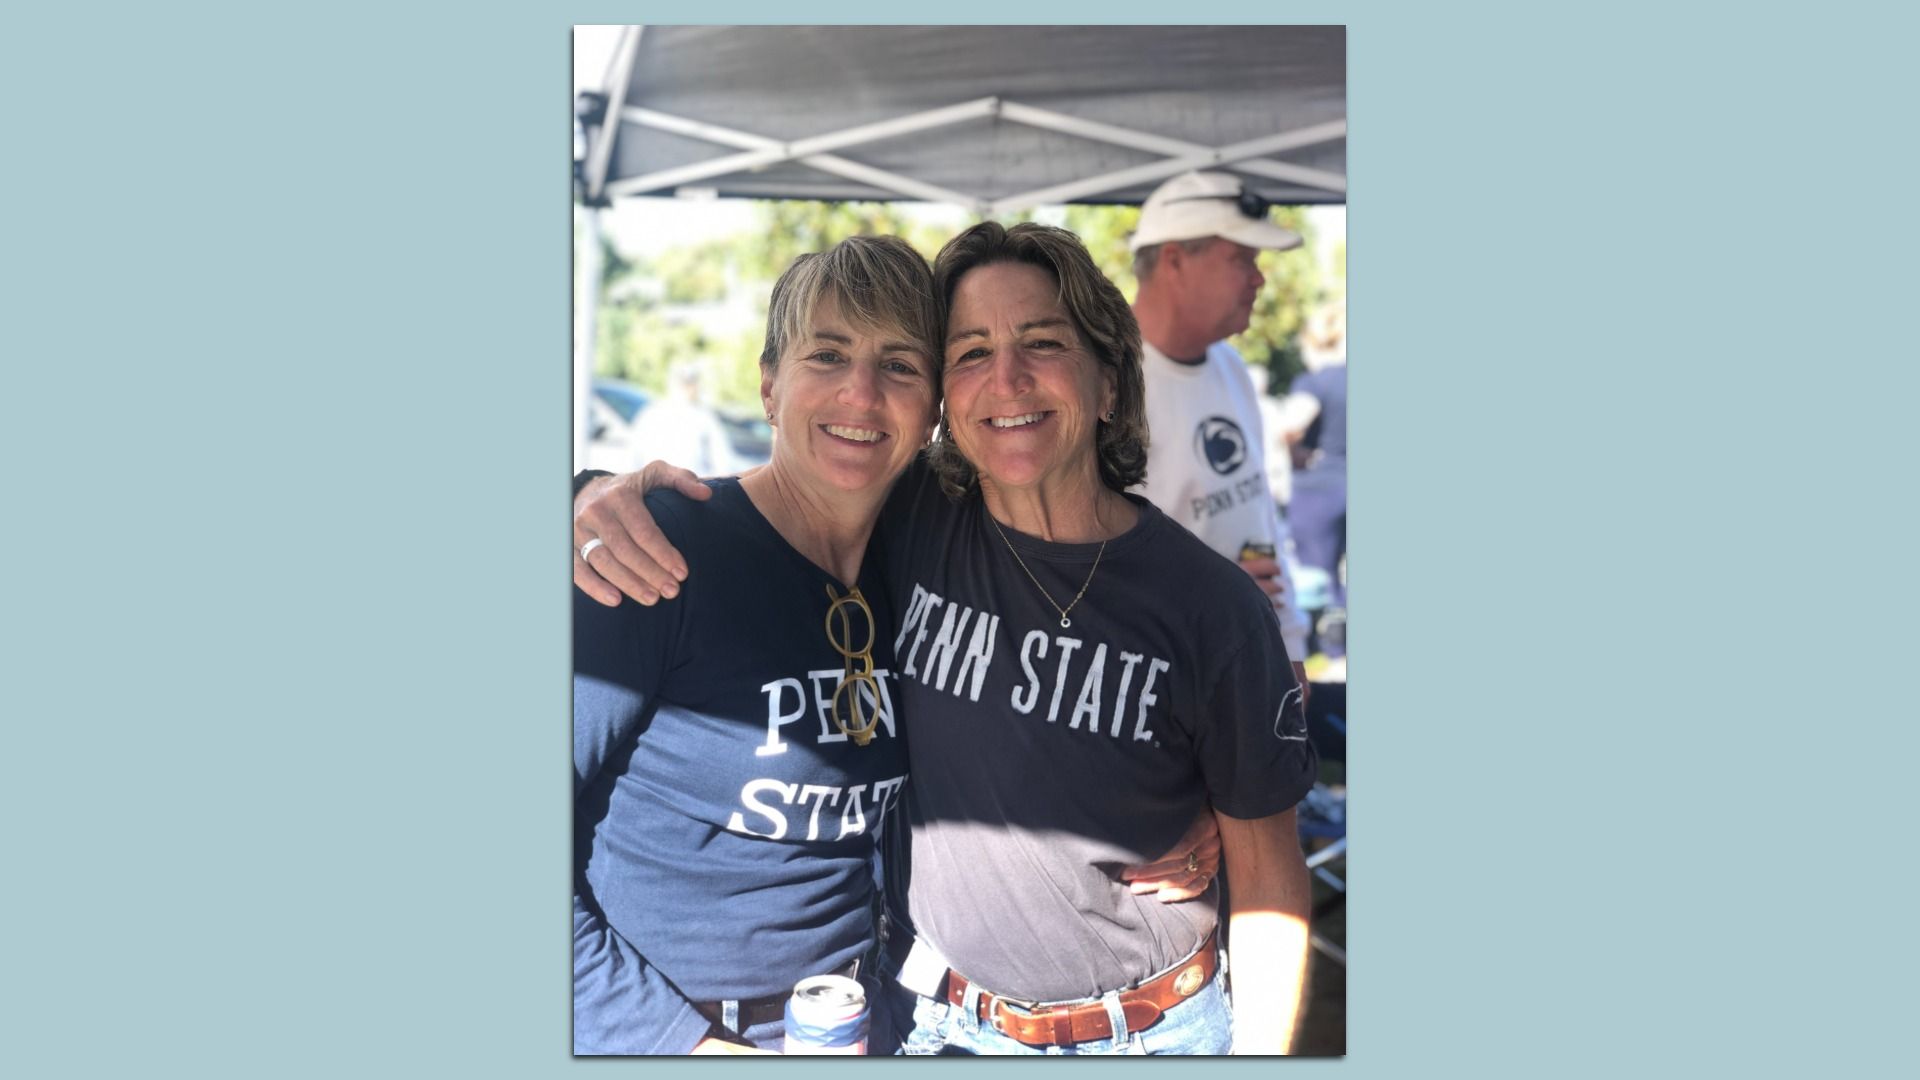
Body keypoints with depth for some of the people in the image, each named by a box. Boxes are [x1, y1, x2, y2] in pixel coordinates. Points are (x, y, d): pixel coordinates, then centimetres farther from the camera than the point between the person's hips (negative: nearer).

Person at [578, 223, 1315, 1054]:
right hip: (929, 1016, 2)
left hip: (1149, 1033, -1)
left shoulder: (1213, 609, -14)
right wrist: (610, 494, -18)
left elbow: (1266, 873, -6)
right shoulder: (906, 525, -11)